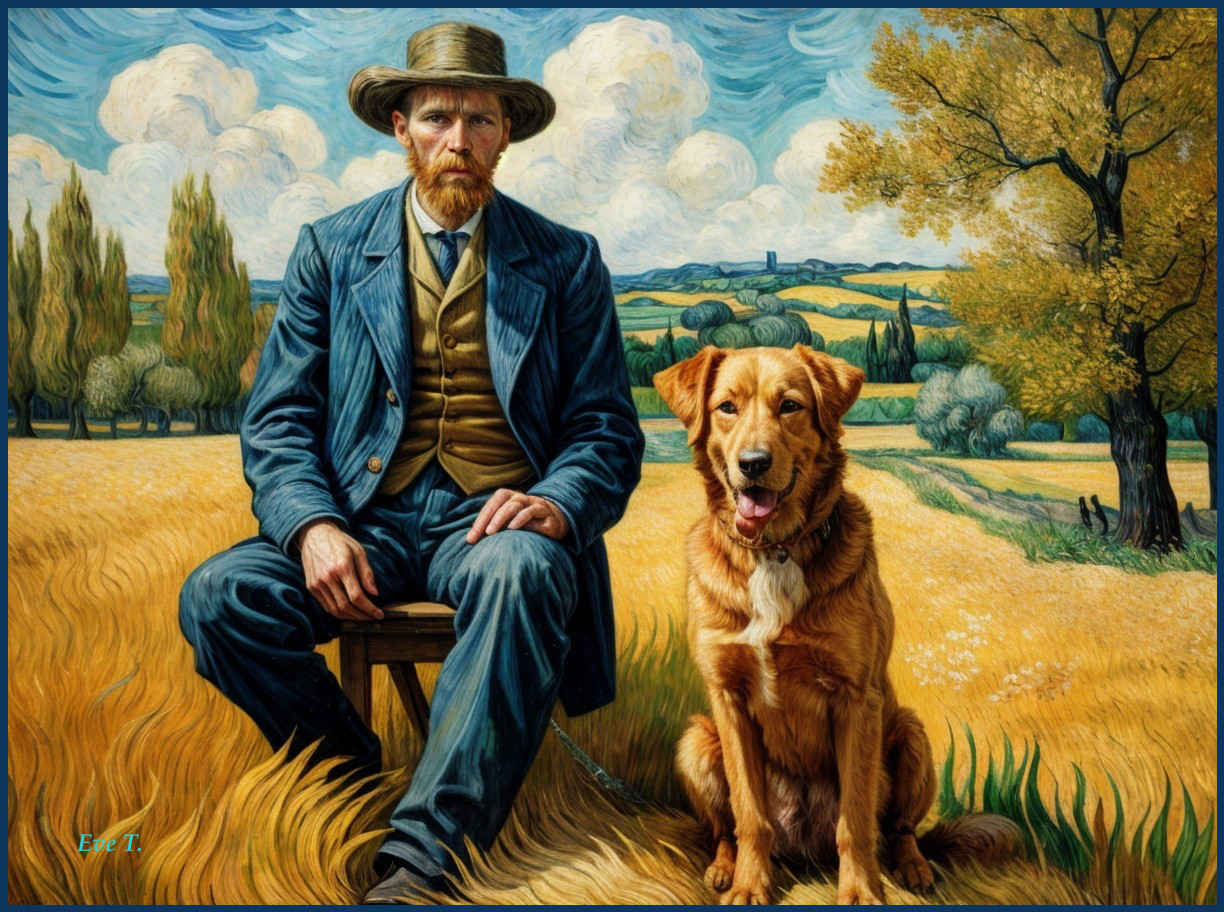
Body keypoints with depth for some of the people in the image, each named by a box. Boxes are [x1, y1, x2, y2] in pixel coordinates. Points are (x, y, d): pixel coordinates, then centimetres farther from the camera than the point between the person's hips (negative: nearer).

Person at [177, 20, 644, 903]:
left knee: (522, 574, -37)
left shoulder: (566, 262, 9)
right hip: (365, 518, 2)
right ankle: (356, 781, -2)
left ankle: (421, 856, -31)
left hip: (493, 520, -1)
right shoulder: (331, 250, 11)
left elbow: (608, 431, 7)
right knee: (218, 596, -24)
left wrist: (556, 503, -16)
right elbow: (277, 421, 6)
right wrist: (314, 526, -15)